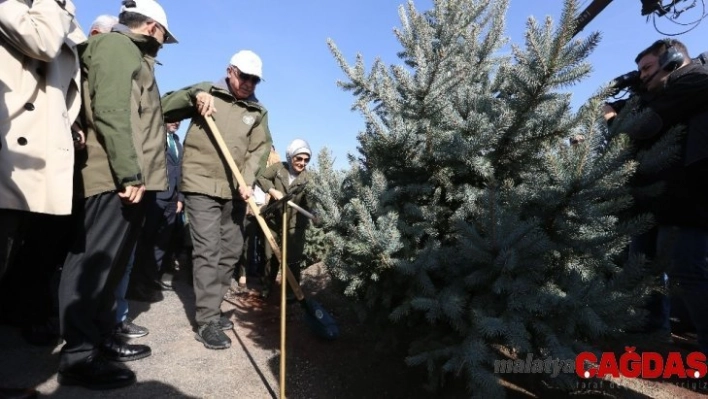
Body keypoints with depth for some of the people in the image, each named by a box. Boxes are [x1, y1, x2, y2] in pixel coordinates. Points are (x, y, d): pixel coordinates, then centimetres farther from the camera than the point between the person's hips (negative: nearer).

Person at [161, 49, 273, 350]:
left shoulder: (258, 112, 12)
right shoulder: (207, 92, 5)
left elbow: (259, 149, 2)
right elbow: (163, 109, 0)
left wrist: (247, 181, -13)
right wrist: (193, 95, -15)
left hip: (234, 191, 5)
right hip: (202, 186, -4)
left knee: (231, 252, 10)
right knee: (208, 252, -9)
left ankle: (212, 310, 26)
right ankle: (207, 322, -2)